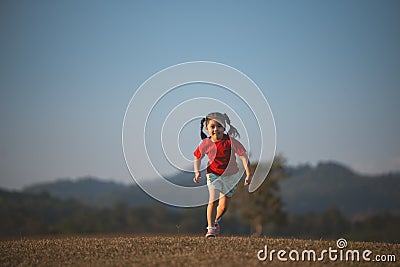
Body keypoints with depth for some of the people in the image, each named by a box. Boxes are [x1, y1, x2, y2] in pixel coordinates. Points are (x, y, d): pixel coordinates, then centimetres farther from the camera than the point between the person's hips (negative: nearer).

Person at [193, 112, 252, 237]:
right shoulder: (206, 144, -12)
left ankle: (216, 221, 36)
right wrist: (197, 172, -9)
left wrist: (248, 174, -21)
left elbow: (243, 156, -15)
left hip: (231, 176, 1)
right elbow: (197, 158, 6)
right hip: (214, 175, -1)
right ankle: (210, 228, -6)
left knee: (224, 205, 5)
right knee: (213, 201, -16)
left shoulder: (231, 141, -17)